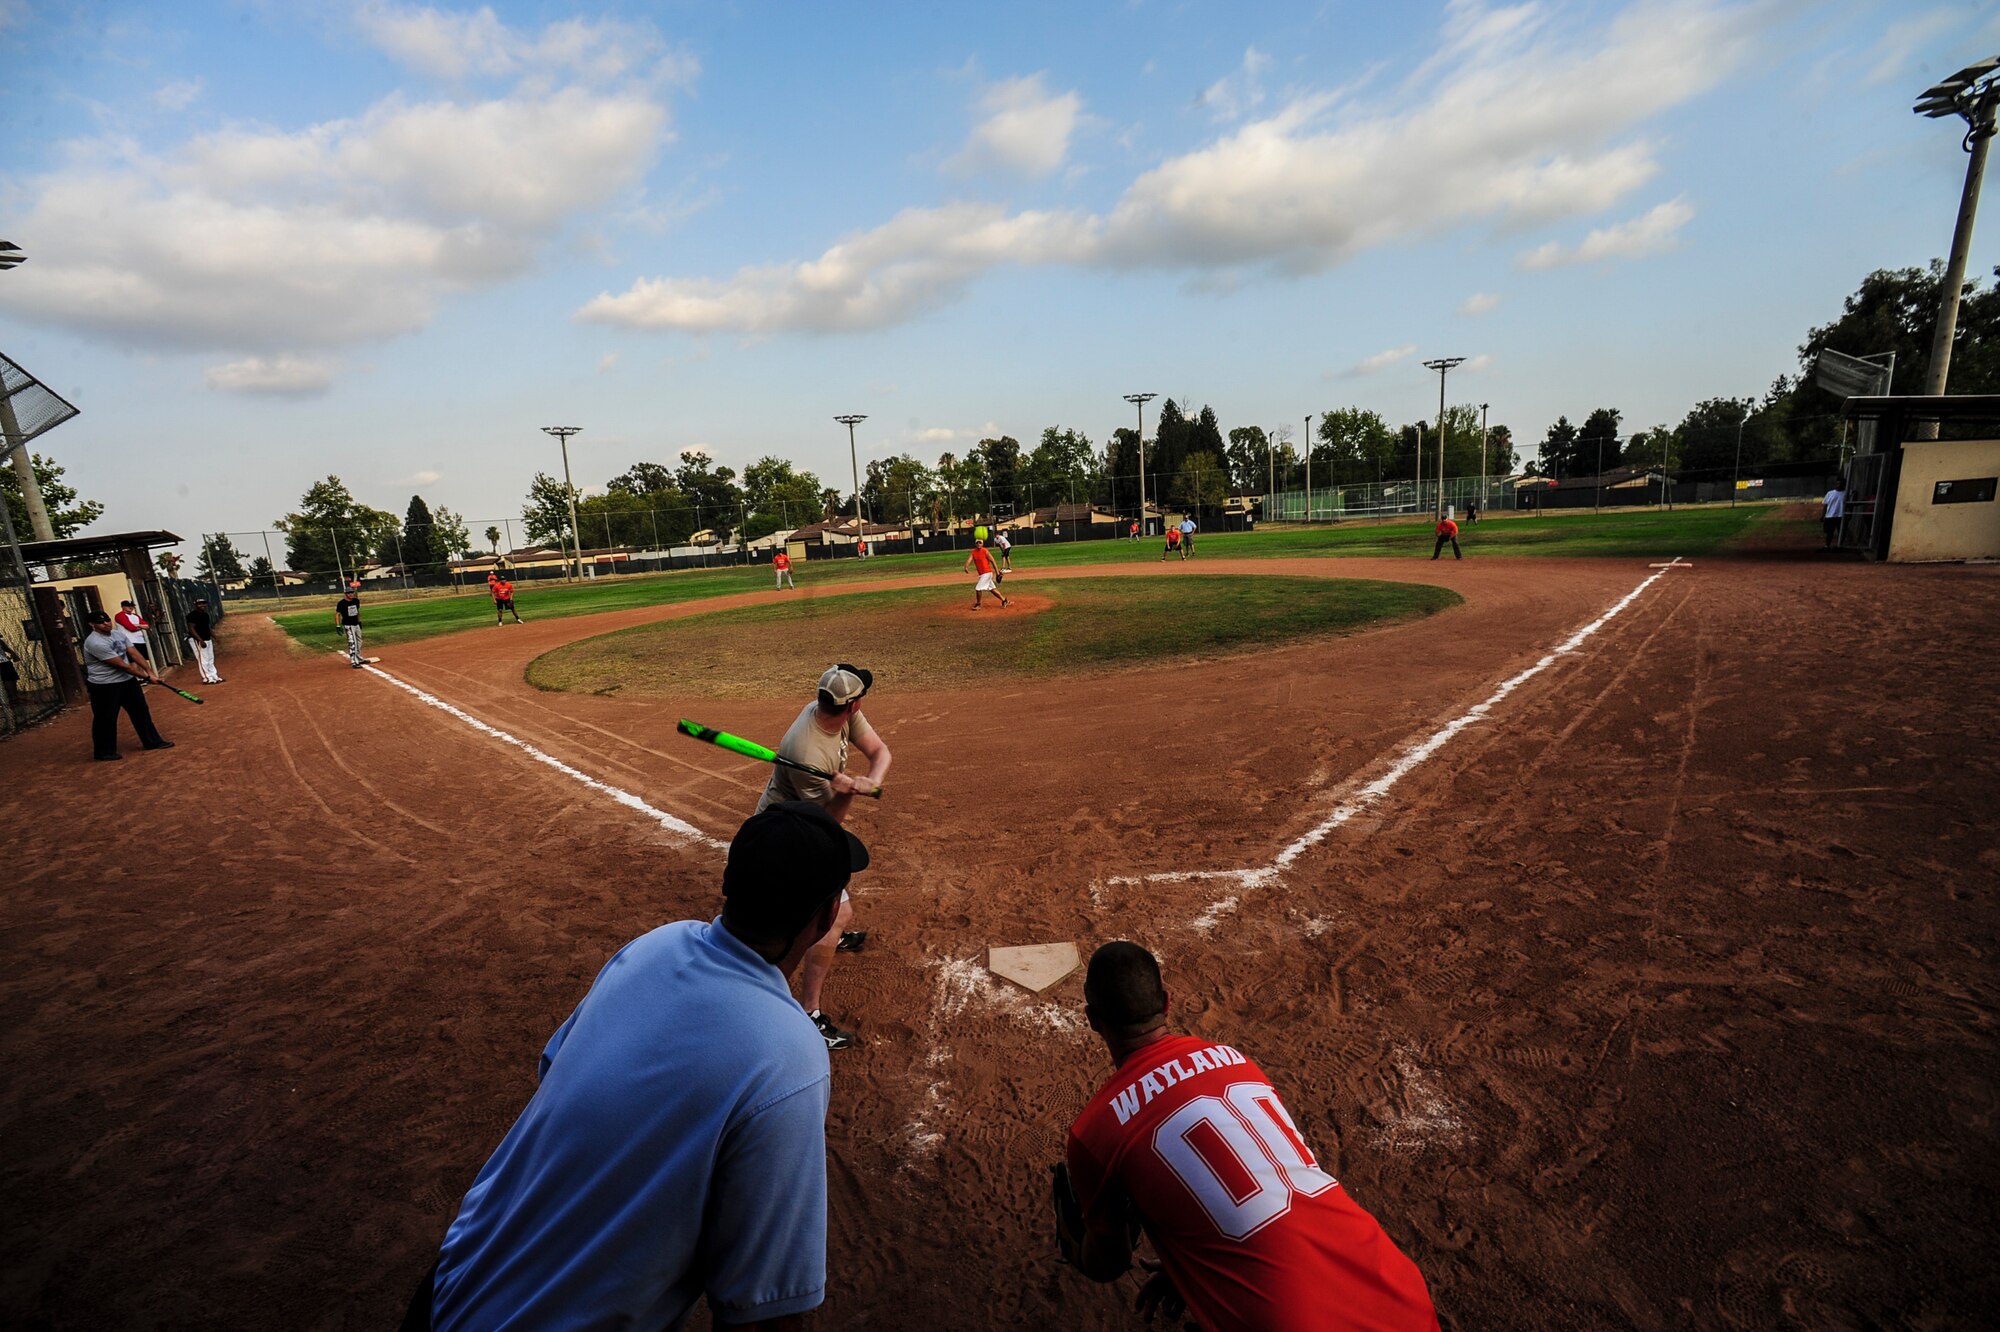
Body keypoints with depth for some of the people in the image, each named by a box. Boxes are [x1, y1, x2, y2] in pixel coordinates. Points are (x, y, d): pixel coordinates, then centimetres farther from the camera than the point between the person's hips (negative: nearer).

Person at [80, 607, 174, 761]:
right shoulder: (95, 643, -24)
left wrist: (150, 672, -11)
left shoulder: (119, 634, 2)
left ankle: (153, 741, 24)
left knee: (141, 711, 13)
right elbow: (122, 665, -23)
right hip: (104, 686, -8)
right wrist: (147, 677, -18)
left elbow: (135, 655, 1)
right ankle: (104, 751, 15)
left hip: (127, 680, 8)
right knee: (106, 719, 2)